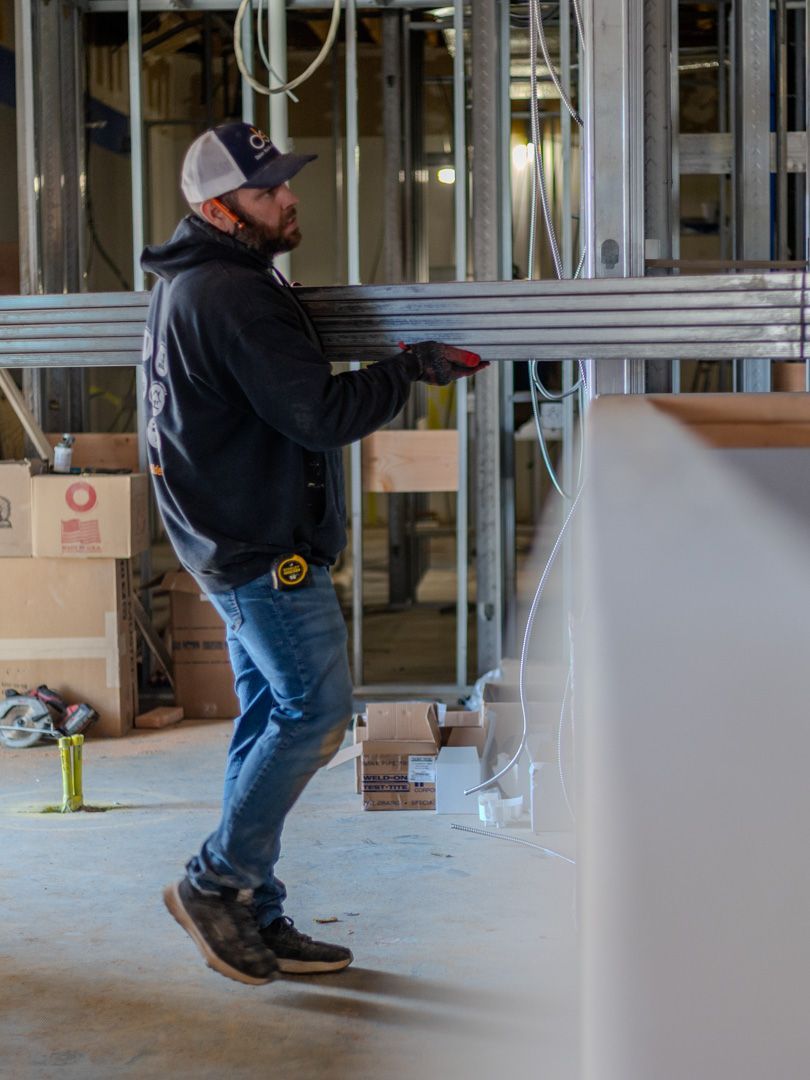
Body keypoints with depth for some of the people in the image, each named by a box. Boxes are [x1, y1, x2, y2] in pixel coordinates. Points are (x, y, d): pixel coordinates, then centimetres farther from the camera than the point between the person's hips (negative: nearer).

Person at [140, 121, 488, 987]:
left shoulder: (185, 286, 15)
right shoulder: (234, 295, -19)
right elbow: (322, 414, -21)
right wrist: (413, 367, -10)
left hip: (238, 545, 11)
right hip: (265, 548, -11)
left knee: (269, 722, 13)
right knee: (316, 714, -4)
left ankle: (253, 920, 18)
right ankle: (215, 883, 4)